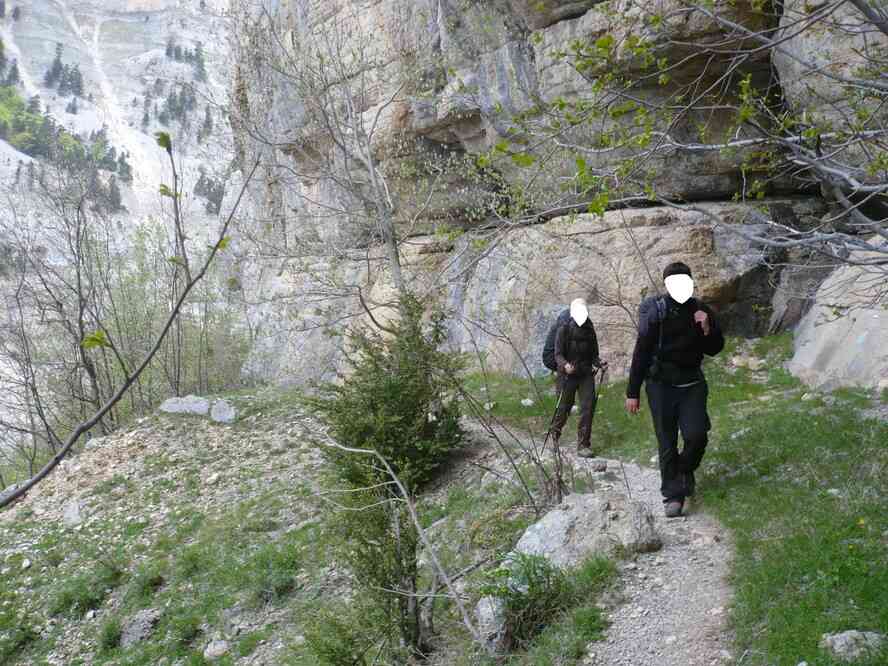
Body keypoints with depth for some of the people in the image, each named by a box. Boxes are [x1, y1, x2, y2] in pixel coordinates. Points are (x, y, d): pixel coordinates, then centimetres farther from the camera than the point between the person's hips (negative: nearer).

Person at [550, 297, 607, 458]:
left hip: (586, 374, 3)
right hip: (567, 375, -3)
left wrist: (599, 363, -7)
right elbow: (558, 354, -10)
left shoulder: (590, 331, 9)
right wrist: (564, 365, -30)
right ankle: (555, 436, 35)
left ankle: (583, 445, -3)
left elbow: (593, 355, 15)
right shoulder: (564, 330, -4)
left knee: (588, 407, -9)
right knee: (564, 409, 6)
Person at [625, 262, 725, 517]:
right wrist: (632, 392, -5)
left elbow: (714, 350, 10)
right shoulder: (655, 313, -7)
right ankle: (673, 494, 12)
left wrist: (707, 330, -11)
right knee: (667, 443, 1)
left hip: (692, 384, 2)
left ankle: (685, 470, 19)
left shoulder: (702, 311, 3)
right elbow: (641, 353, -5)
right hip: (661, 384, -2)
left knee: (697, 435, -12)